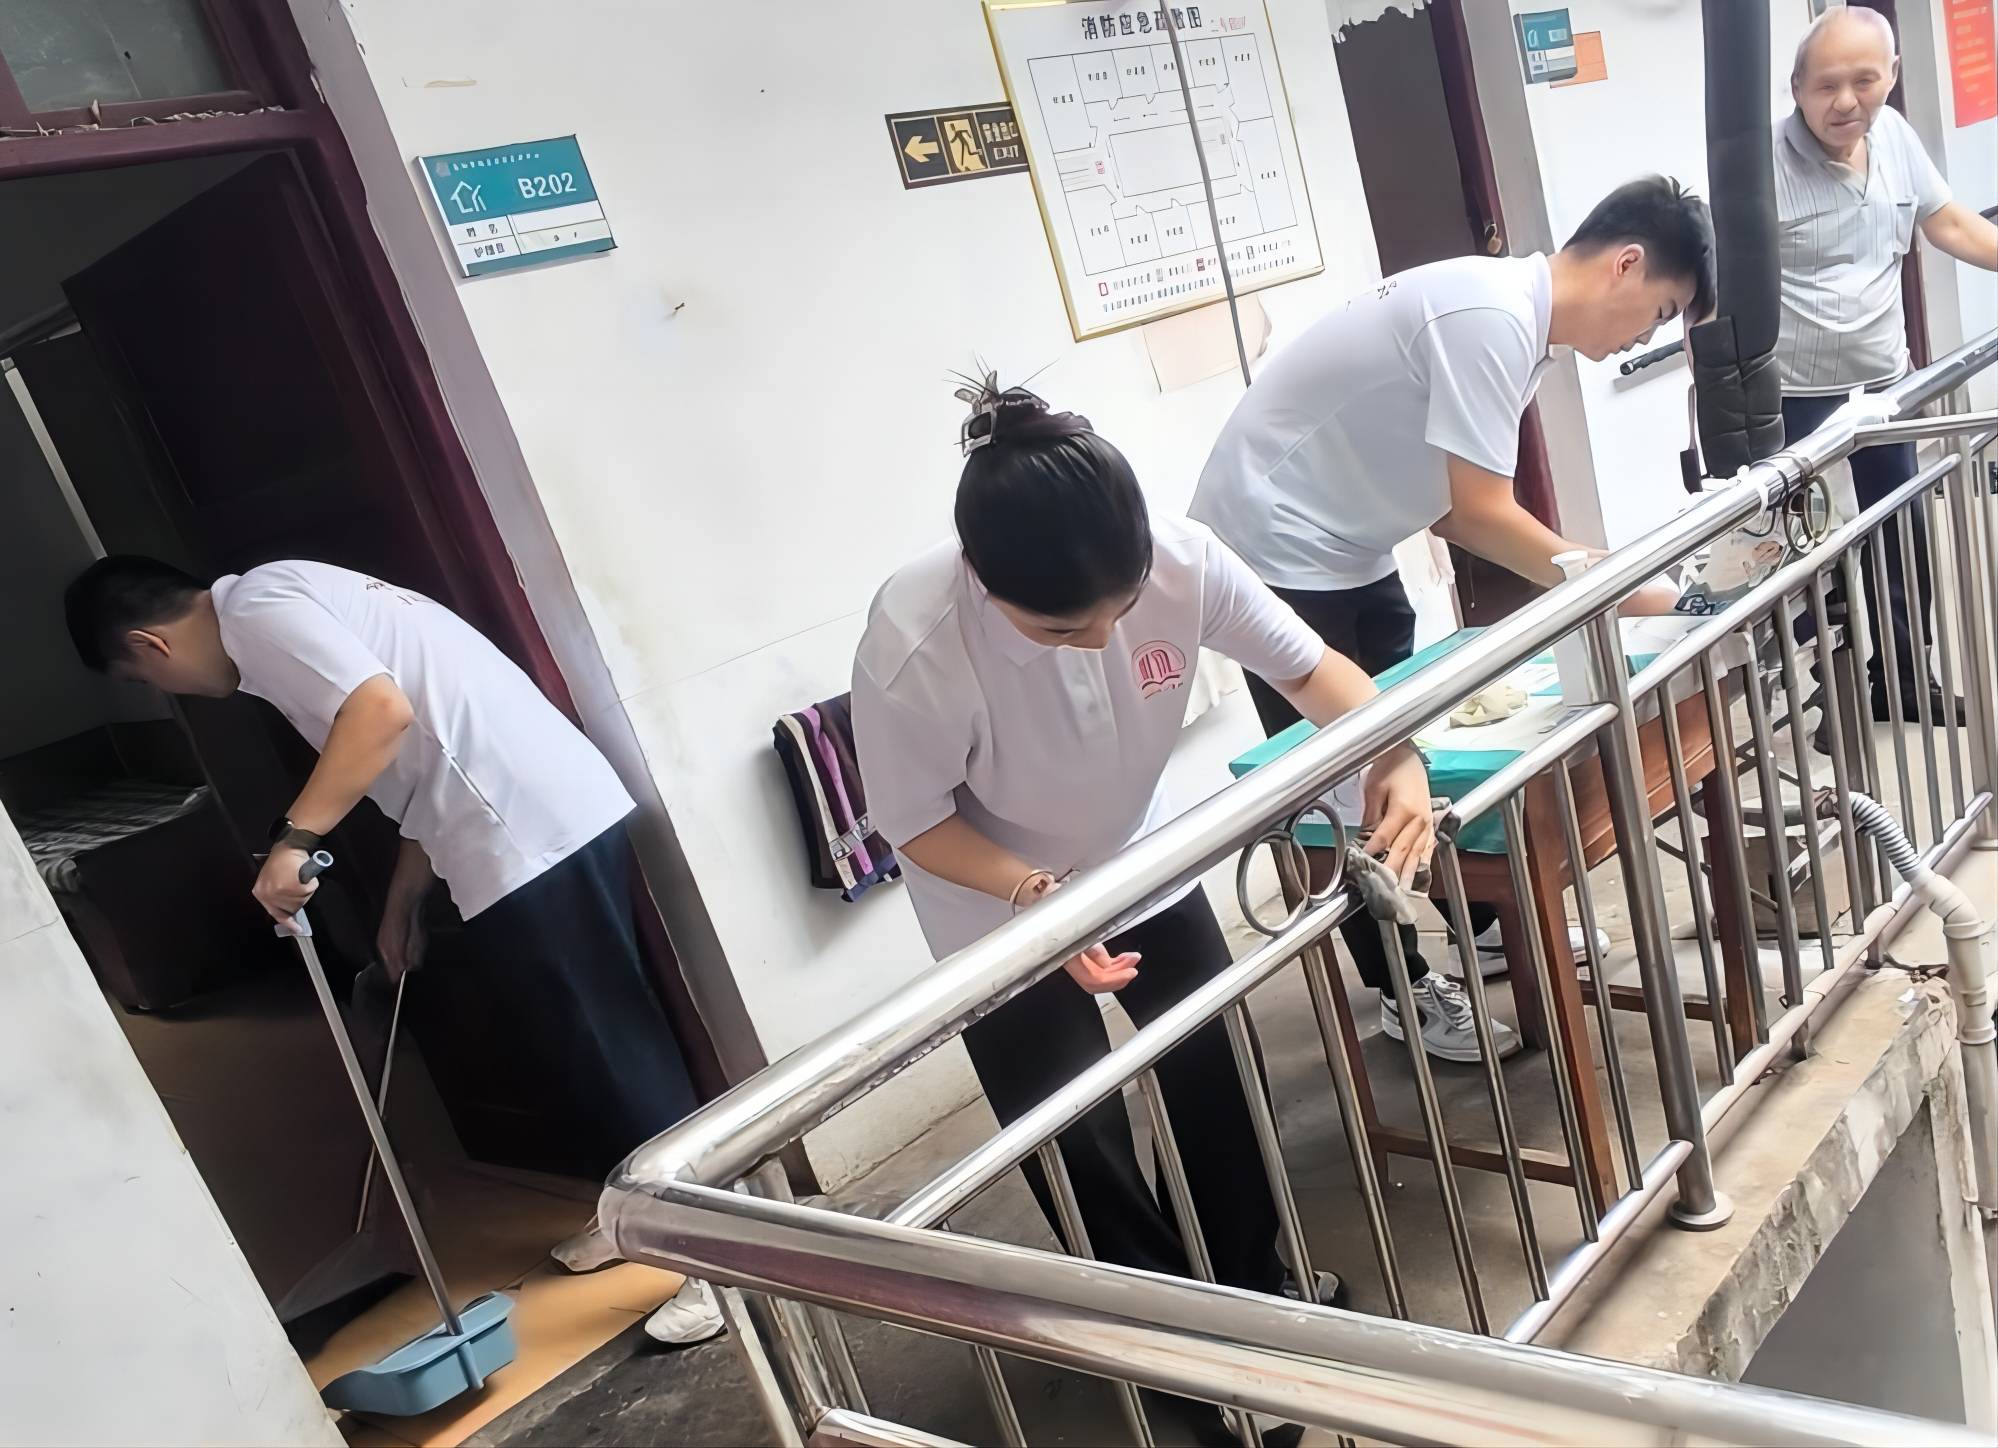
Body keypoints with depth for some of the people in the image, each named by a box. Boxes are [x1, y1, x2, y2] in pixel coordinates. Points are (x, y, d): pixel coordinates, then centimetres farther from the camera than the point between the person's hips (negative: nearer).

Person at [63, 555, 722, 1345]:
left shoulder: (256, 608, -5)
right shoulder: (288, 603, 25)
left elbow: (383, 710, -23)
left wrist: (293, 837, -17)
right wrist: (402, 899, 28)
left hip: (529, 835, -10)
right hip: (559, 809, 10)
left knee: (611, 1046, -2)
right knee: (596, 1039, 20)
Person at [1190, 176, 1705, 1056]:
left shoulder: (1510, 312, 6)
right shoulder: (1492, 316, -24)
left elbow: (1452, 508, 6)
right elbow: (1482, 515, -25)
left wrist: (1596, 571, -2)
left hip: (1344, 547, 10)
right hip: (1276, 549, -10)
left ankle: (1485, 926, 33)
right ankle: (1404, 988, 16)